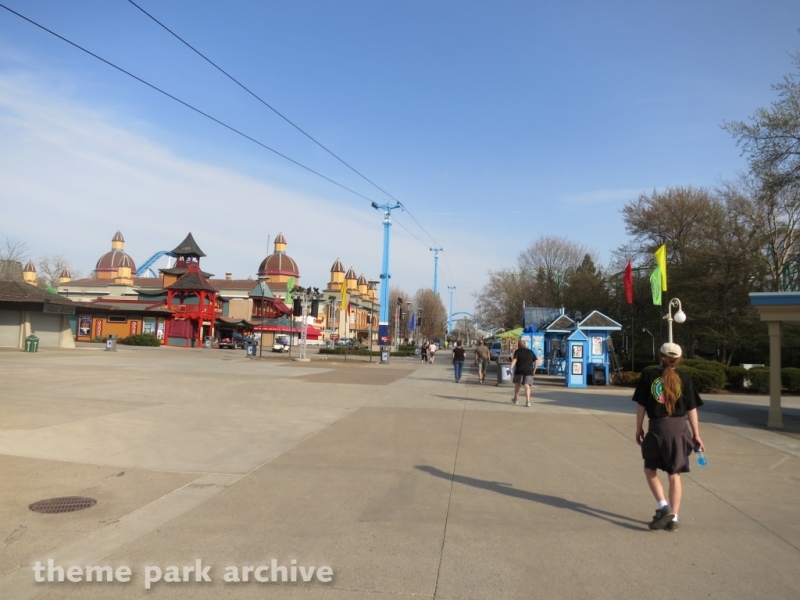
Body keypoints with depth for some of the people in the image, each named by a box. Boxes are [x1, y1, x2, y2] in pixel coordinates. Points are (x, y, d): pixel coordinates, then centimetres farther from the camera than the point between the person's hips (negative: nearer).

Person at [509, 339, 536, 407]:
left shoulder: (517, 351, 1)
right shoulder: (530, 352, 14)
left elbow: (514, 360, -15)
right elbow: (536, 361, 10)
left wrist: (511, 368, -25)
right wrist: (534, 369, 15)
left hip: (519, 371, -2)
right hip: (529, 371, 2)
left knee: (517, 384, 17)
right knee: (527, 386, -2)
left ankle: (515, 399, 30)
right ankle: (528, 401, -15)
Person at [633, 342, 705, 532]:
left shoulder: (649, 375, -4)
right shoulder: (684, 379, -1)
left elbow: (641, 405, -2)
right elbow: (692, 409, 0)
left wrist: (639, 428, 8)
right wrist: (696, 435, 8)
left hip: (656, 428, -2)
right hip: (679, 429, 2)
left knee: (650, 469, 15)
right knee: (674, 475, 11)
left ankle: (663, 506, -1)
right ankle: (673, 518, 14)